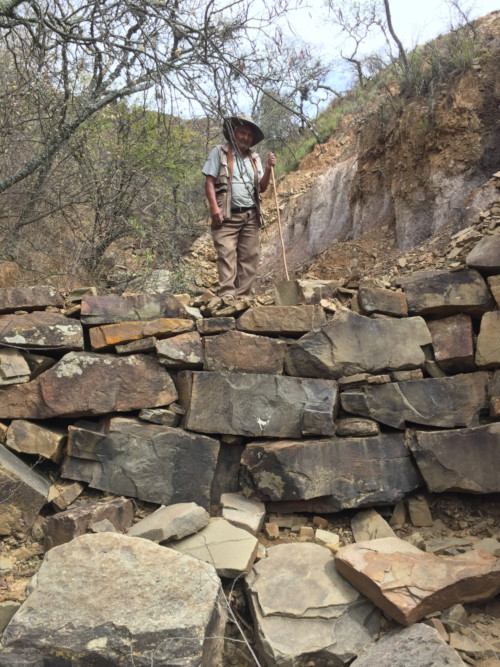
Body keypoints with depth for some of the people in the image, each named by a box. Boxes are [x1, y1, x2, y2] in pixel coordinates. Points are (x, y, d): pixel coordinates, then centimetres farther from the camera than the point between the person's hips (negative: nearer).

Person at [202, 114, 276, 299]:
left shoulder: (254, 158, 18)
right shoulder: (219, 152, 4)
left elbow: (262, 188, 14)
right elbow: (209, 181, -3)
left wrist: (268, 169, -2)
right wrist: (214, 207, -16)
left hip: (251, 216, 5)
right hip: (227, 215, -5)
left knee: (249, 256, 0)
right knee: (227, 254, -13)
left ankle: (243, 296, 3)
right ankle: (227, 294, -17)